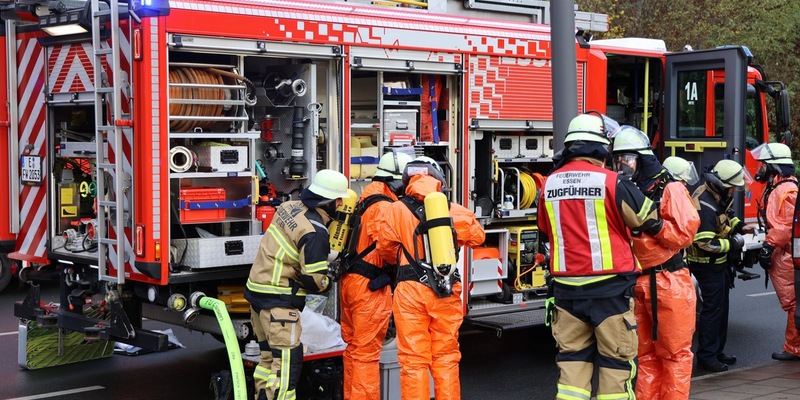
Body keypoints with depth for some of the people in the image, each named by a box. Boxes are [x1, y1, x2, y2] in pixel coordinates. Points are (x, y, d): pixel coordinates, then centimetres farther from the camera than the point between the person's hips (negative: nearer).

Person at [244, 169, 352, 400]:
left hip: (257, 288, 9)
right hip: (278, 301, -9)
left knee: (270, 356, 19)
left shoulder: (290, 207, 5)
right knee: (288, 359, -7)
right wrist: (329, 280, 4)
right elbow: (316, 280, -18)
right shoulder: (315, 232, -20)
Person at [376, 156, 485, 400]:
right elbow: (477, 236, 12)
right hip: (446, 291, 2)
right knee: (446, 357, 13)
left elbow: (385, 249, 4)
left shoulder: (396, 210, -3)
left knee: (413, 360, 3)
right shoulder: (453, 210, 2)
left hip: (411, 291, -2)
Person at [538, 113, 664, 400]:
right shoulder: (612, 183, -12)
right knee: (616, 358, 5)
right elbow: (651, 221, -2)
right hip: (609, 288, -5)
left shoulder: (549, 184, 4)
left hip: (567, 288, 5)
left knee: (572, 358, 10)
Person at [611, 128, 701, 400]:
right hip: (637, 283, 6)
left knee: (675, 353, 1)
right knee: (646, 354, 12)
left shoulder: (670, 188, -7)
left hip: (668, 283, -6)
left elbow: (685, 233, -13)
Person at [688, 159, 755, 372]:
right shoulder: (704, 206, -29)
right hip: (707, 264, -10)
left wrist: (739, 226, 4)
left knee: (722, 305, 16)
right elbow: (706, 243, -31)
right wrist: (733, 244, -20)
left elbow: (727, 216, 22)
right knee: (712, 307, -6)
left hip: (720, 260, 10)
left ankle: (717, 351, 26)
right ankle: (706, 356, 2)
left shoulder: (720, 196, 2)